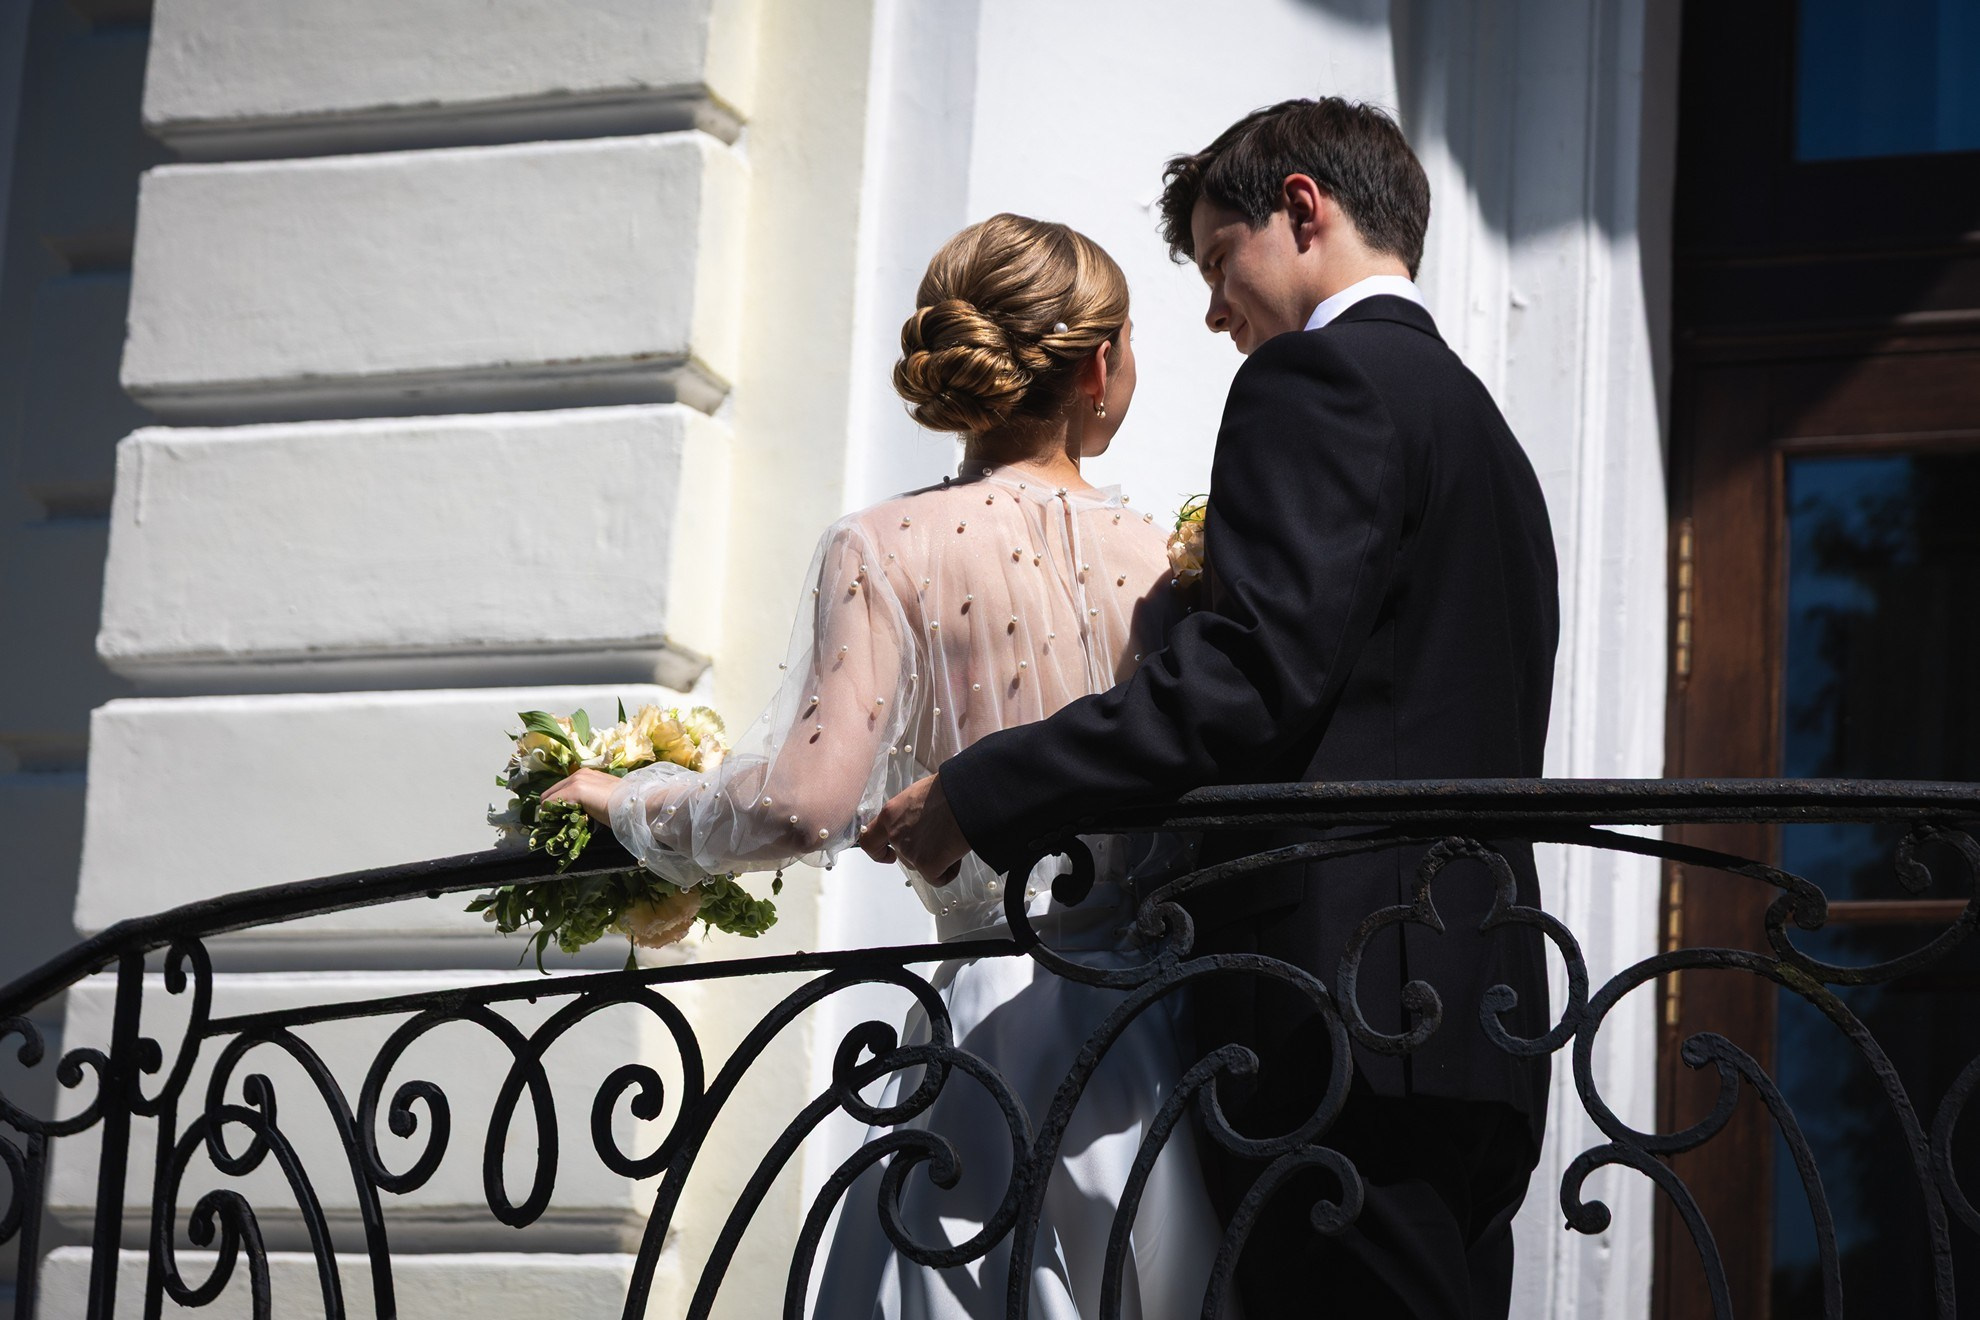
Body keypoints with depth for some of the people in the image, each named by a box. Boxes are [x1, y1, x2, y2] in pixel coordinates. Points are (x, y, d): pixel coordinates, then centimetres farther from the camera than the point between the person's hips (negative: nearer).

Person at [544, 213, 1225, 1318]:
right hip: (1161, 1034, 3)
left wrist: (631, 803, 3)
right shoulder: (1169, 558, 3)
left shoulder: (891, 550, -5)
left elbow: (805, 802, -13)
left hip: (1001, 1019, -3)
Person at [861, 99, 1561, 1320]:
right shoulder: (1478, 421, 27)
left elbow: (1253, 673, -16)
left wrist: (978, 797, -13)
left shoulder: (1319, 380, -3)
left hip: (1341, 1010, -10)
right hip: (1475, 1026, 10)